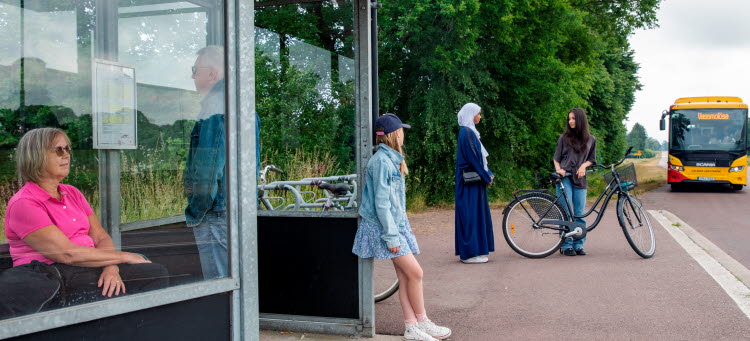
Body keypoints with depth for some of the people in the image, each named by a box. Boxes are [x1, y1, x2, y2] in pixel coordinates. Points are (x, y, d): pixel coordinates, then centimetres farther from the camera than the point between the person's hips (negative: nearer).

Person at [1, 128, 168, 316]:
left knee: (156, 273, -11)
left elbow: (101, 237, 10)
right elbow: (67, 253, -16)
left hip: (90, 267, 8)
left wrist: (112, 267, -13)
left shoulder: (72, 193, 18)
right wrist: (125, 257, -10)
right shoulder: (23, 203, -8)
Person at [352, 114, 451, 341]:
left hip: (397, 223, 9)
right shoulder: (381, 161, -17)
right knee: (415, 272, -7)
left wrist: (399, 228, 17)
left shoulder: (392, 159, 13)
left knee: (405, 277, 6)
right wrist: (391, 235, -19)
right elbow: (381, 203, -20)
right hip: (384, 227, -9)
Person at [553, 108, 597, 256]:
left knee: (580, 214, 2)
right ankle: (566, 245, 1)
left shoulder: (591, 139, 12)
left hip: (580, 179, 2)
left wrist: (584, 165, -3)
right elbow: (556, 158, 10)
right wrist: (558, 169, -9)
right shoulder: (564, 137, 8)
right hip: (564, 178, -2)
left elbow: (592, 159, 17)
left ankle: (579, 245, 10)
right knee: (566, 213, -4)